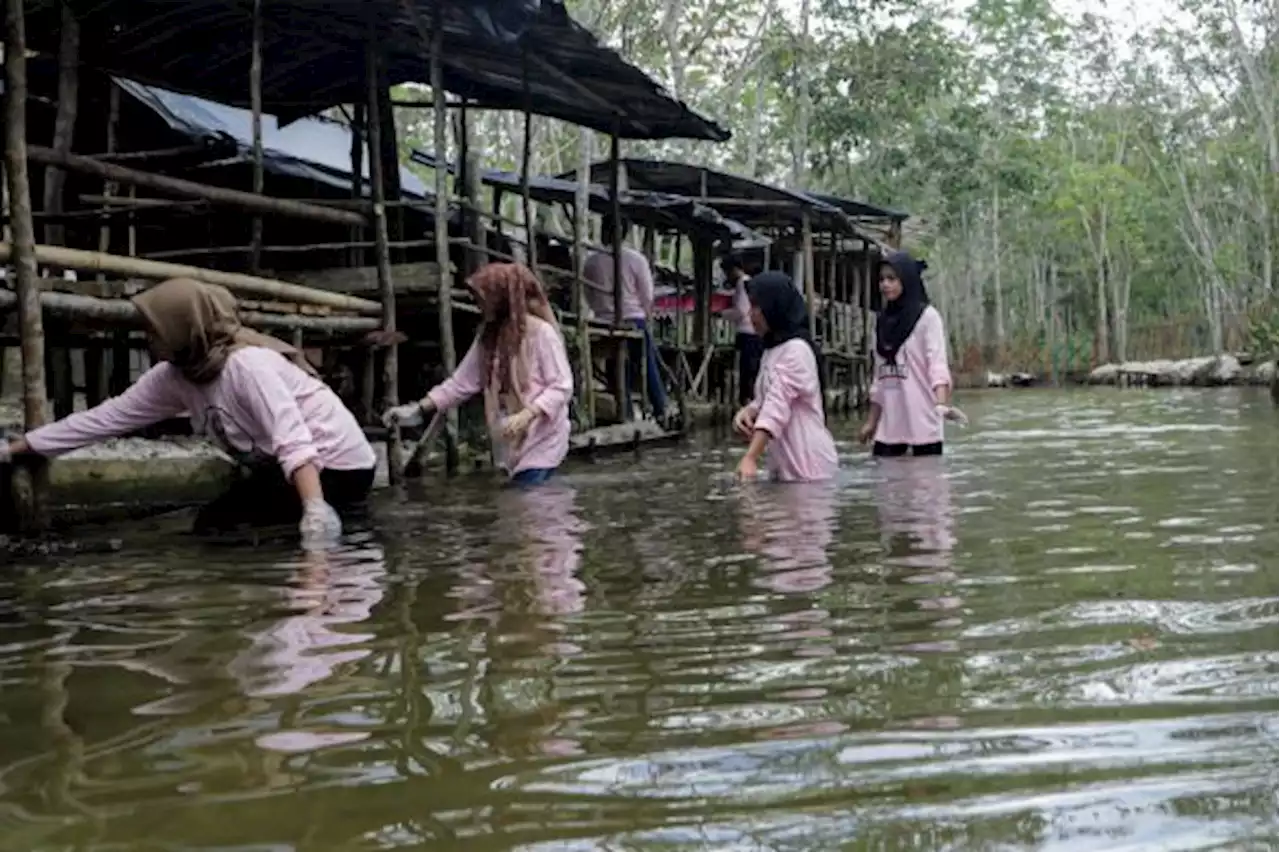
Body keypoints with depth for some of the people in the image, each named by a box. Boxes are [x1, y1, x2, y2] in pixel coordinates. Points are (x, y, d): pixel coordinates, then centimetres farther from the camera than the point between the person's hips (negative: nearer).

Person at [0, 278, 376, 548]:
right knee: (212, 522, 10)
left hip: (338, 464, -9)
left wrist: (315, 510, -48)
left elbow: (293, 439, -34)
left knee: (215, 525, -11)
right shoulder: (174, 377, 2)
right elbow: (108, 416, 7)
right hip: (285, 469, 9)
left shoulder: (247, 363, -23)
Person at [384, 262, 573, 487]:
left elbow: (562, 386, -14)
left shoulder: (541, 332, -12)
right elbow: (462, 382, 11)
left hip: (541, 442, -7)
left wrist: (526, 415, -27)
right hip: (512, 444, 7)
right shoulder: (488, 335, 11)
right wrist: (419, 409, 4)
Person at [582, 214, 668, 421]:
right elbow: (647, 297, -3)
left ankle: (624, 415, 8)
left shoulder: (591, 262, -1)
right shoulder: (636, 259, -6)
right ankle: (660, 410, 13)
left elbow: (589, 297, 6)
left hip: (605, 324, 2)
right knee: (649, 367, 10)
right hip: (634, 321, -2)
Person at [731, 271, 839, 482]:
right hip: (783, 465, 9)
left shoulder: (796, 349, -16)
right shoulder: (773, 349, 15)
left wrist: (750, 458, -33)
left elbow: (777, 406, -25)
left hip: (807, 466, -9)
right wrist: (747, 412, -6)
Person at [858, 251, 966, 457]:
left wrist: (942, 404, -31)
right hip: (889, 423, 5)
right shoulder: (883, 320, 14)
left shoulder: (927, 316, -3)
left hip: (922, 422, -5)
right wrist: (871, 421, 16)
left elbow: (937, 363, -14)